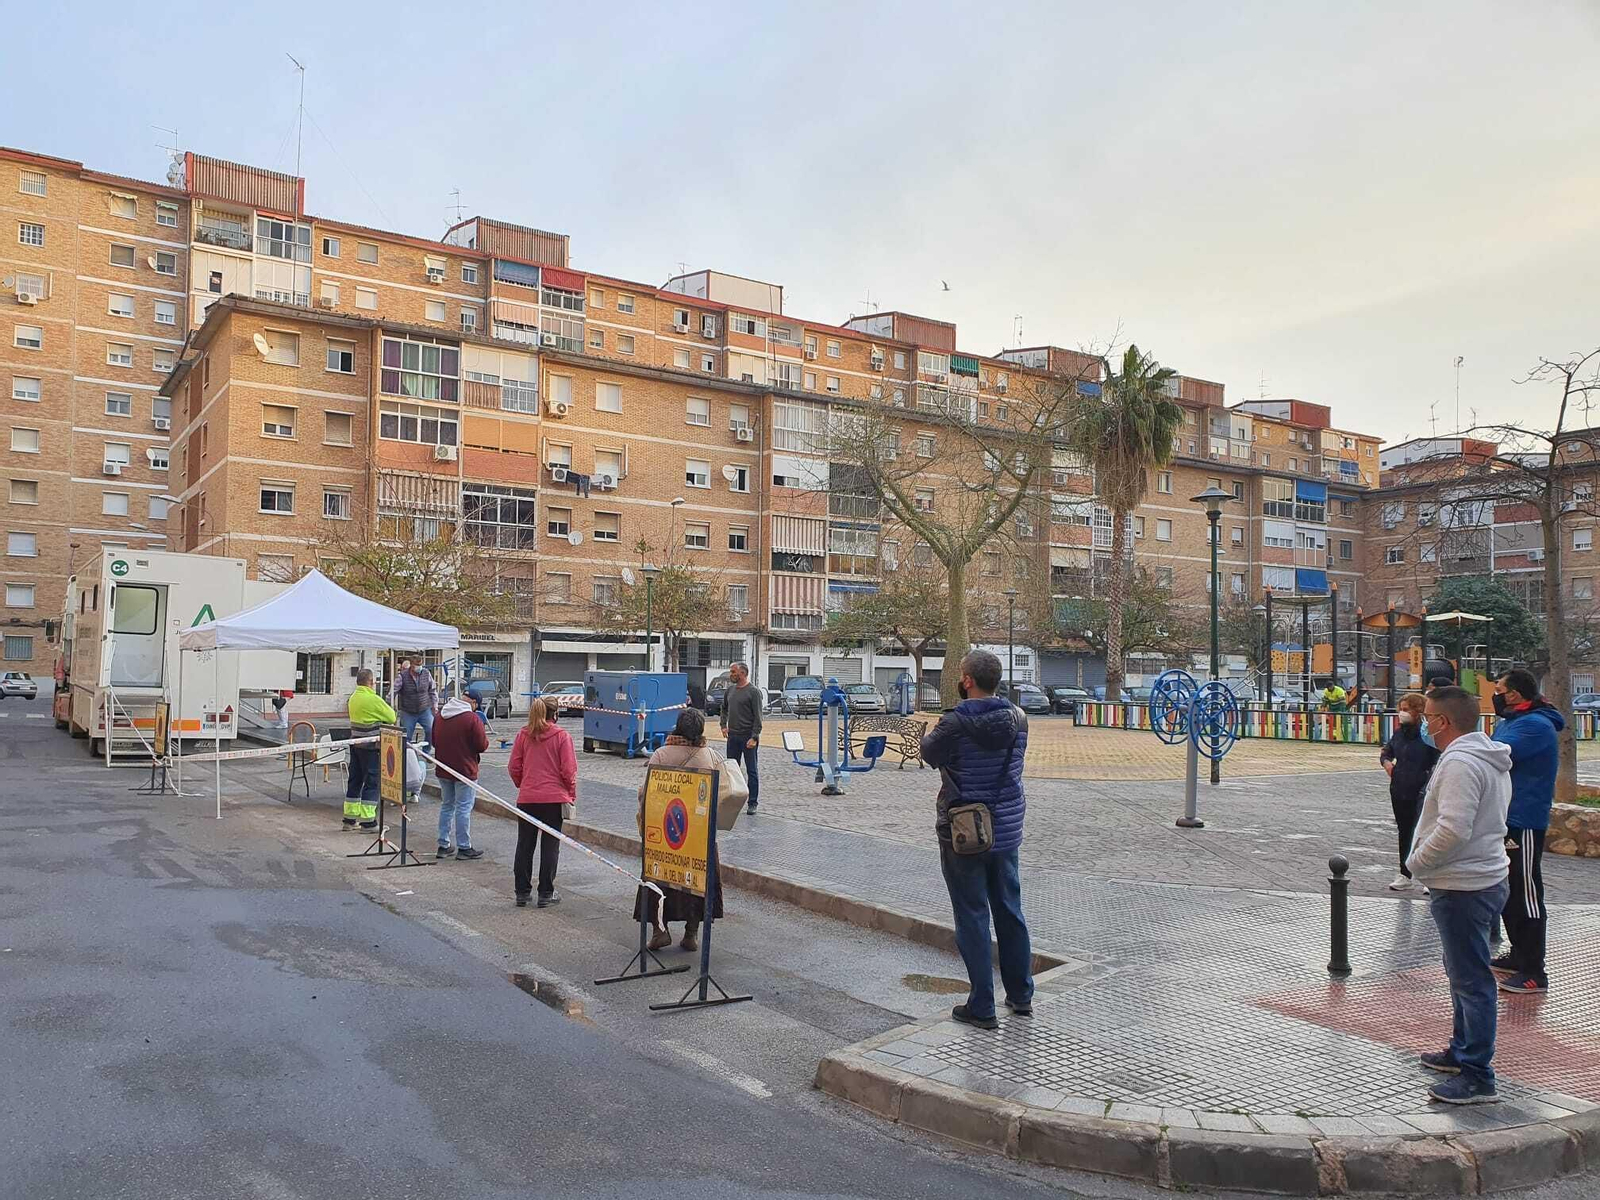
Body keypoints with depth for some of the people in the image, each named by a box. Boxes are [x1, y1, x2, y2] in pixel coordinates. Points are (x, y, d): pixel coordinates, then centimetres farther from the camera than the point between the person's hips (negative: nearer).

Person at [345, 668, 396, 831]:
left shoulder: (353, 697, 9)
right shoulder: (373, 699, -16)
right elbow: (392, 717, -10)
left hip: (355, 742, 8)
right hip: (370, 746, -8)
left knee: (354, 780, 13)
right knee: (372, 781, -1)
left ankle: (350, 818, 19)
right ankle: (368, 821, 1)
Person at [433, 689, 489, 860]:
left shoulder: (440, 715, 6)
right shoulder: (472, 719, -17)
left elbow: (434, 741, 16)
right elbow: (482, 746, -14)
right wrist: (482, 729, 2)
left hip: (443, 770, 7)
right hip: (465, 770, -7)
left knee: (446, 806, 17)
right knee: (464, 808, 0)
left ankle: (443, 845, 19)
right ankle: (464, 848, 4)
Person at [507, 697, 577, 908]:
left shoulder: (523, 734, 2)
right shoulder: (562, 736, -6)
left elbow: (514, 767, 3)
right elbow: (568, 770, -8)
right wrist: (572, 794, 6)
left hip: (527, 798, 3)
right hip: (554, 798, -3)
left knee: (524, 845, 12)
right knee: (550, 846, 5)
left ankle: (522, 892, 17)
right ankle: (545, 894, 8)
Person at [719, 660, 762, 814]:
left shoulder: (753, 692, -10)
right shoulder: (730, 690, 10)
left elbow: (758, 717, -13)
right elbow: (724, 709, 27)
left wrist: (754, 737, -19)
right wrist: (723, 725, 14)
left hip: (748, 737, -7)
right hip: (733, 737, 7)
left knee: (751, 771, 1)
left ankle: (752, 803, 6)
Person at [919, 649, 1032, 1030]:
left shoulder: (955, 723, -20)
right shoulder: (1018, 719, -3)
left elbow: (929, 752, -3)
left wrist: (934, 731, 17)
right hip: (1006, 830, 5)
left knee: (973, 917, 4)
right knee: (1010, 912, 18)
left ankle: (982, 1007, 11)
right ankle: (1021, 995, 29)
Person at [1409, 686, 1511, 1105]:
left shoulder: (1460, 763, -22)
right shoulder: (1492, 759, 12)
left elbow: (1453, 830, -30)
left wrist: (1417, 862, -14)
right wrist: (1425, 861, 17)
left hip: (1462, 888, -11)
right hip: (1484, 877, 11)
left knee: (1471, 980, -5)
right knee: (1463, 973, 22)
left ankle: (1477, 1078, 2)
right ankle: (1463, 1051, 35)